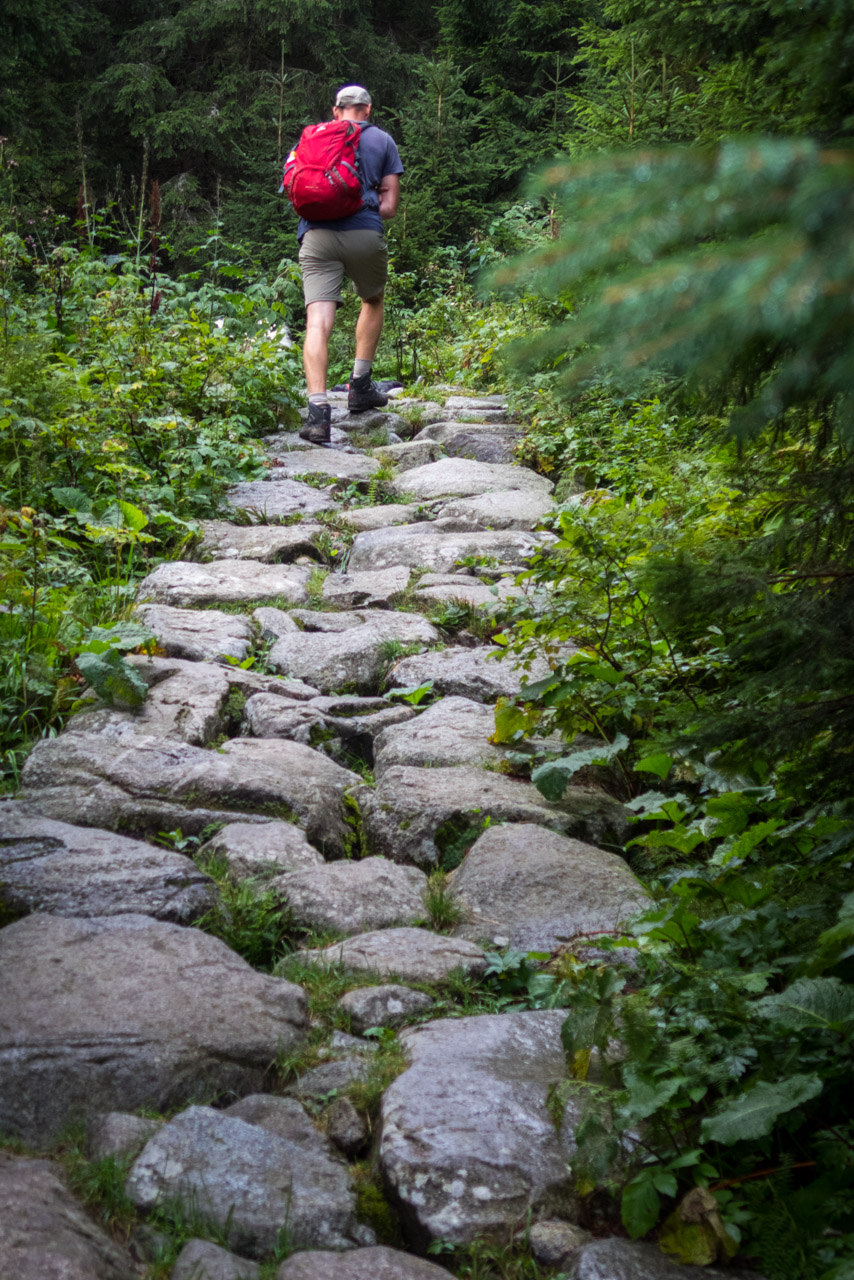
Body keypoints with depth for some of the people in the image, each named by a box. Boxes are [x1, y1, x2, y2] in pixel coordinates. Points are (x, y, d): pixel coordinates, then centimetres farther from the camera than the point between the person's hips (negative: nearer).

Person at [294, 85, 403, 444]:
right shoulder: (382, 141, 15)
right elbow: (389, 205, 11)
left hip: (317, 235, 1)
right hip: (365, 235, 0)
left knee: (318, 322, -9)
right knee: (372, 301, 27)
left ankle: (318, 409, -24)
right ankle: (360, 386, 26)